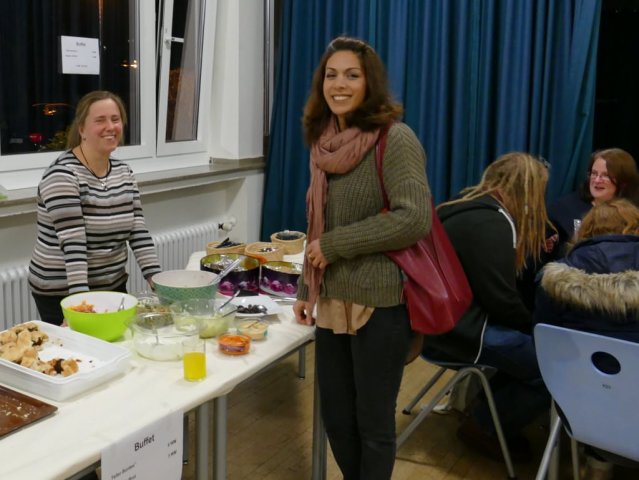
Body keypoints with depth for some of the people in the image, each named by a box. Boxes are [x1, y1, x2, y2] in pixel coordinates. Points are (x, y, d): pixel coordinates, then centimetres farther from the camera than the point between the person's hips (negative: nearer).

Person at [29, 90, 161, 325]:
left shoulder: (123, 172, 4)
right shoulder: (62, 174, -17)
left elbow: (138, 231, 1)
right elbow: (72, 243, -25)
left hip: (114, 287, 6)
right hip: (63, 294, -6)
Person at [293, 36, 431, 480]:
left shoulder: (395, 139, -12)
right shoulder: (325, 142, 9)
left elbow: (414, 219, -23)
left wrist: (335, 245, -18)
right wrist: (306, 289, 13)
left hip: (379, 303, -7)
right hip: (333, 301, 7)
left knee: (373, 420, 8)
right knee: (335, 415, 17)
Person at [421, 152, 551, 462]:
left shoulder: (471, 207, 11)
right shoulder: (491, 223, -19)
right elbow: (501, 300, -20)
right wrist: (538, 326, -1)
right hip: (454, 330, -10)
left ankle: (491, 405, 21)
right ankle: (484, 427, 6)